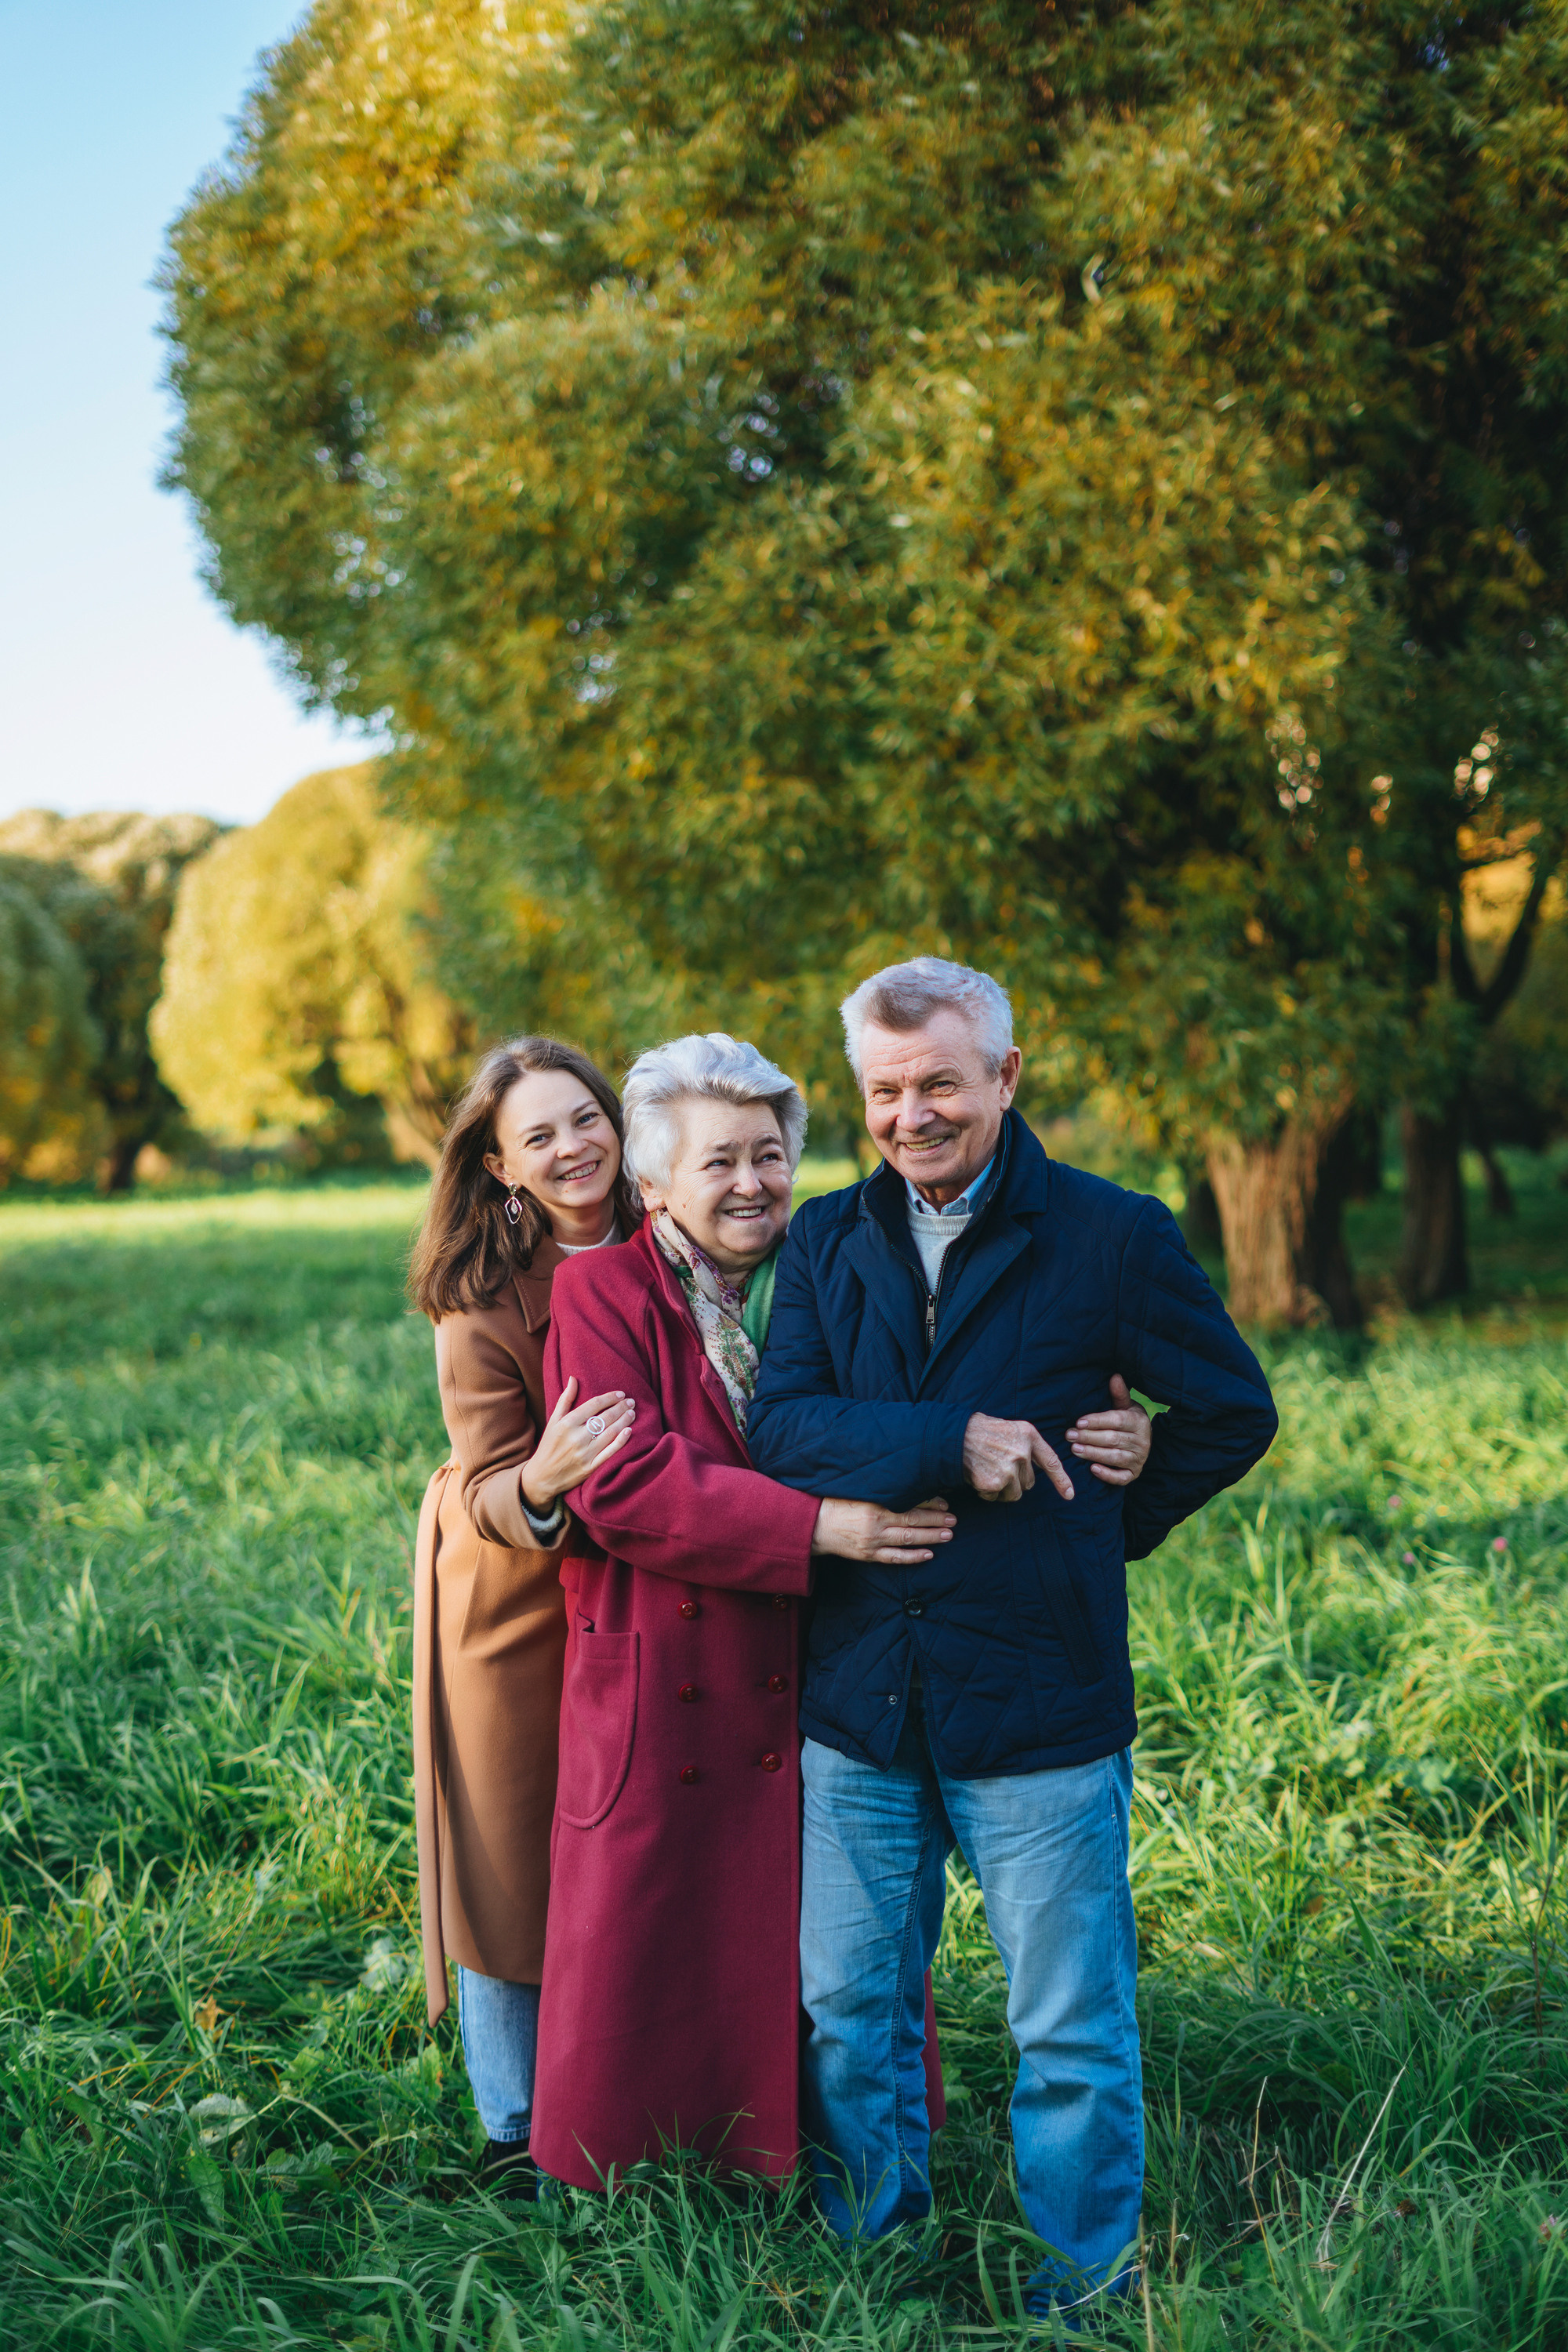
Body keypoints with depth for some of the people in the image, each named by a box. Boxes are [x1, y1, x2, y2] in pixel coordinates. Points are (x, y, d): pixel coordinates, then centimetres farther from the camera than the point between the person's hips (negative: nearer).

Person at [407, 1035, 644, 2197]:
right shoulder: (484, 1306, -20)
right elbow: (486, 1498, -21)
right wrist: (541, 1486, -42)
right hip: (515, 1608, -3)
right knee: (511, 1867, 7)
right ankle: (518, 2134, 23)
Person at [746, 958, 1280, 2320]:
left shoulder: (1110, 1236, -3)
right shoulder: (827, 1242, 6)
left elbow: (1232, 1413, 6)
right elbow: (779, 1426, -8)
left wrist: (1105, 1530, 5)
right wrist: (952, 1442, -21)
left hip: (1039, 1698, -3)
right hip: (856, 1697, 3)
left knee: (1071, 2030, 7)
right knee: (847, 2009, 14)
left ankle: (1085, 2285, 26)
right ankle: (871, 2258, 33)